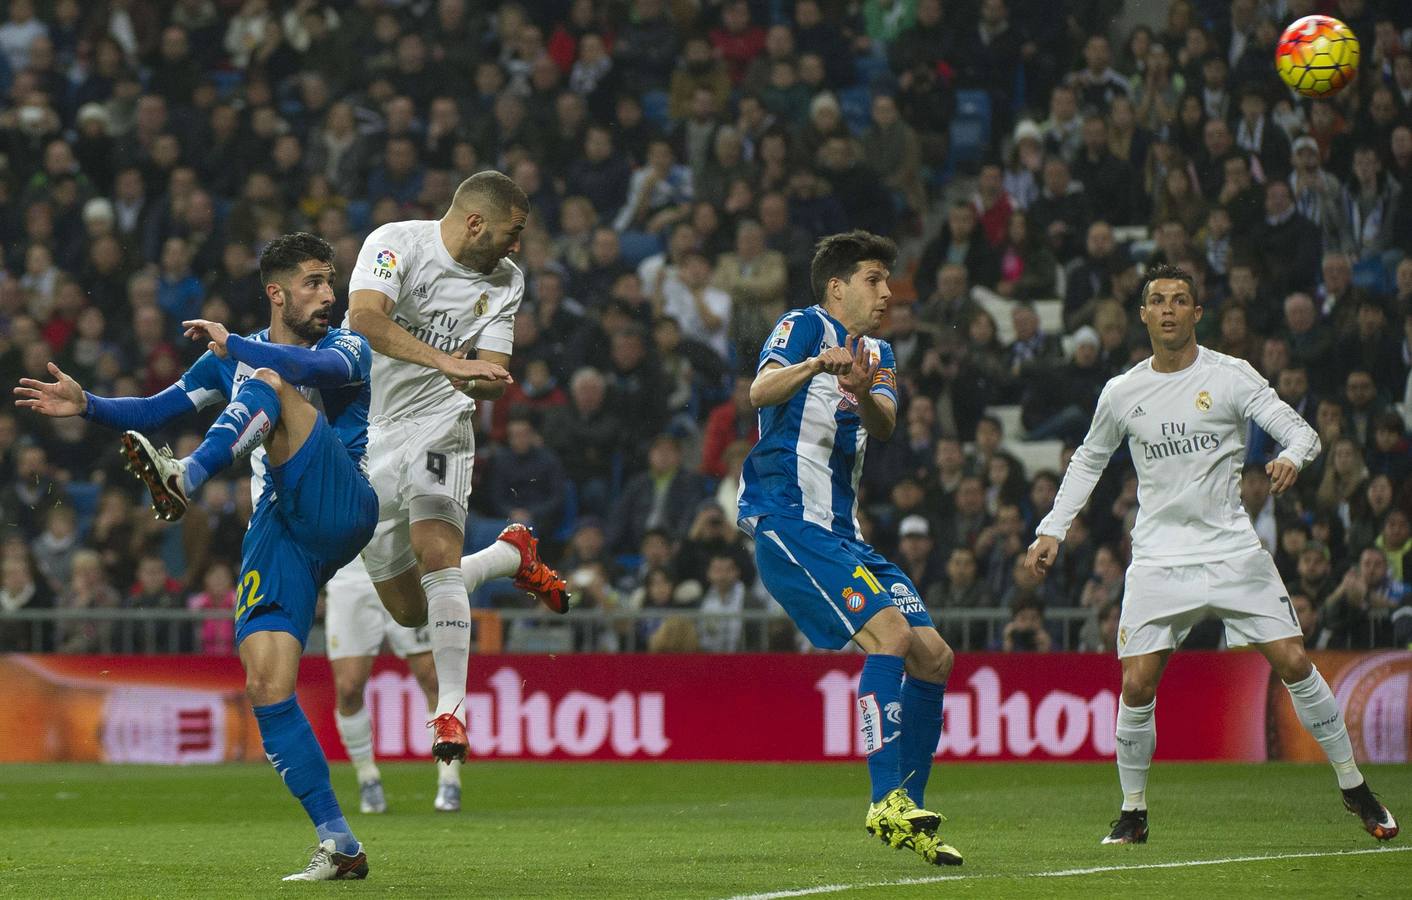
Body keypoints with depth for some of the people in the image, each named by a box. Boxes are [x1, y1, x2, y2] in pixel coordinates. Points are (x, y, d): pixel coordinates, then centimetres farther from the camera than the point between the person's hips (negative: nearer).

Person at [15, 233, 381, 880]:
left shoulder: (346, 348, 6)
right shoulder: (233, 360, 21)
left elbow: (323, 367, -19)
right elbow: (154, 411, 22)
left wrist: (235, 347, -32)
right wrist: (86, 406, 2)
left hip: (339, 509, -4)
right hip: (276, 530, 4)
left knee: (270, 382, -21)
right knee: (266, 687, -14)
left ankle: (185, 478, -46)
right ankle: (339, 846, -11)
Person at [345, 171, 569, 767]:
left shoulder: (505, 281, 3)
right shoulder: (398, 243, -12)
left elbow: (492, 379, 1)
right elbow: (364, 319, -29)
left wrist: (478, 382, -25)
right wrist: (446, 361, -39)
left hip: (437, 427, 1)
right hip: (364, 438, -1)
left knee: (435, 551, -28)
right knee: (409, 610, 5)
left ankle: (451, 711, -27)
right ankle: (511, 555, 33)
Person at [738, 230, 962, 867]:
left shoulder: (877, 355, 20)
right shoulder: (806, 327, -1)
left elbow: (884, 426, -2)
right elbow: (762, 390, -22)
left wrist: (864, 395, -26)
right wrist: (812, 367, -43)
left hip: (839, 530, 9)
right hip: (787, 521, -9)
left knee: (933, 654, 6)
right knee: (890, 630, -24)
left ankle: (907, 811, 13)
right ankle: (887, 800, -26)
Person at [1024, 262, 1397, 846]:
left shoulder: (1231, 376, -2)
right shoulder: (1122, 393, 5)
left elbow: (1300, 431, -5)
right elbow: (1089, 460, 21)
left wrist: (1291, 457, -29)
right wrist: (1053, 530, 13)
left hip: (1233, 550, -1)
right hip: (1158, 556, 1)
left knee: (1294, 663, -7)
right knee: (1137, 685, -10)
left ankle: (1355, 790, 8)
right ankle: (1132, 813, 8)